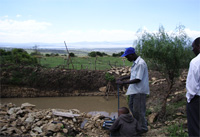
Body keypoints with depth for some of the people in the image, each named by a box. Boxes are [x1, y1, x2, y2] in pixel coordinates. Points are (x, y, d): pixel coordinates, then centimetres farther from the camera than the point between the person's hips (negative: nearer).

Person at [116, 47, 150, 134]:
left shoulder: (141, 63, -22)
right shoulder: (135, 63, 10)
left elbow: (138, 79, -25)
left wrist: (124, 83, -23)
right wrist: (123, 78, 11)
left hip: (140, 91, -10)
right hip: (134, 90, 10)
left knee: (138, 109, 1)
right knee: (131, 105, 19)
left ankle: (143, 127, 18)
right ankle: (139, 123, 36)